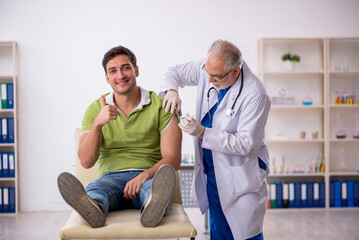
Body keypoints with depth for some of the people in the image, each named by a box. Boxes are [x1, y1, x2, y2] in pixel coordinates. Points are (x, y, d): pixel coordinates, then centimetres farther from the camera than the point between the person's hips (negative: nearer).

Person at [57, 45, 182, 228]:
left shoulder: (160, 106, 5)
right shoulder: (95, 109, 11)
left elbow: (172, 159, -2)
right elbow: (86, 161, 1)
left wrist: (145, 175, -22)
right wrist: (97, 124, -15)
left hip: (148, 179, -1)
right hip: (111, 177, 1)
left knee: (157, 185, -37)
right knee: (94, 190, -34)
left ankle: (153, 207, -68)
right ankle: (91, 208, -66)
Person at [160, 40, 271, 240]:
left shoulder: (256, 96, -23)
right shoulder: (207, 68, -5)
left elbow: (244, 144, -22)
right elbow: (175, 72, 12)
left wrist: (202, 133, -28)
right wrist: (172, 91, -11)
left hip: (241, 177, -6)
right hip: (211, 173, 6)